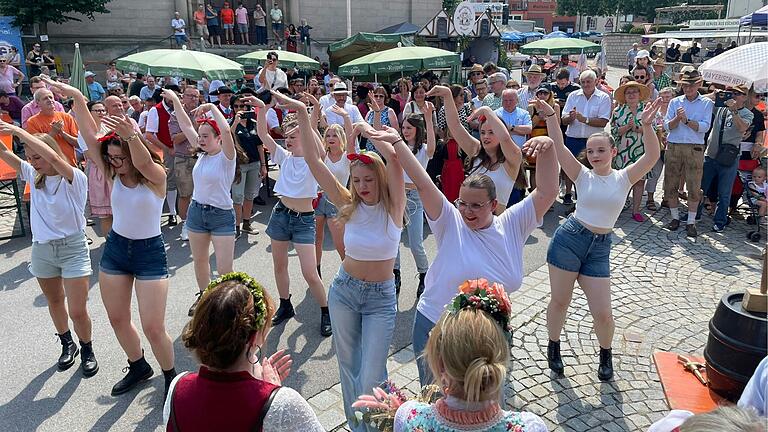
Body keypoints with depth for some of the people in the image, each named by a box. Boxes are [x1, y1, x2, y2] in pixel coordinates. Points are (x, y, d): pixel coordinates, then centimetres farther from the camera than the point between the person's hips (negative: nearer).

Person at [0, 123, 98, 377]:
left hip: (72, 248, -6)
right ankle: (67, 344, 42)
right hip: (41, 249, 6)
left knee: (78, 312, -3)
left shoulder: (74, 179, -16)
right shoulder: (33, 176, 3)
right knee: (55, 302, 21)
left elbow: (53, 158, -34)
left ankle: (87, 351, 23)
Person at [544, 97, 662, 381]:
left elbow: (652, 156, -13)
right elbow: (558, 148, -10)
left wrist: (647, 126, -28)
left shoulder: (624, 177, 2)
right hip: (569, 238, 0)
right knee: (559, 301, 9)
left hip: (600, 247, 1)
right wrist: (551, 117, -22)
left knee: (602, 313, 2)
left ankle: (606, 355, 32)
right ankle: (554, 347, 34)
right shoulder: (583, 176, 1)